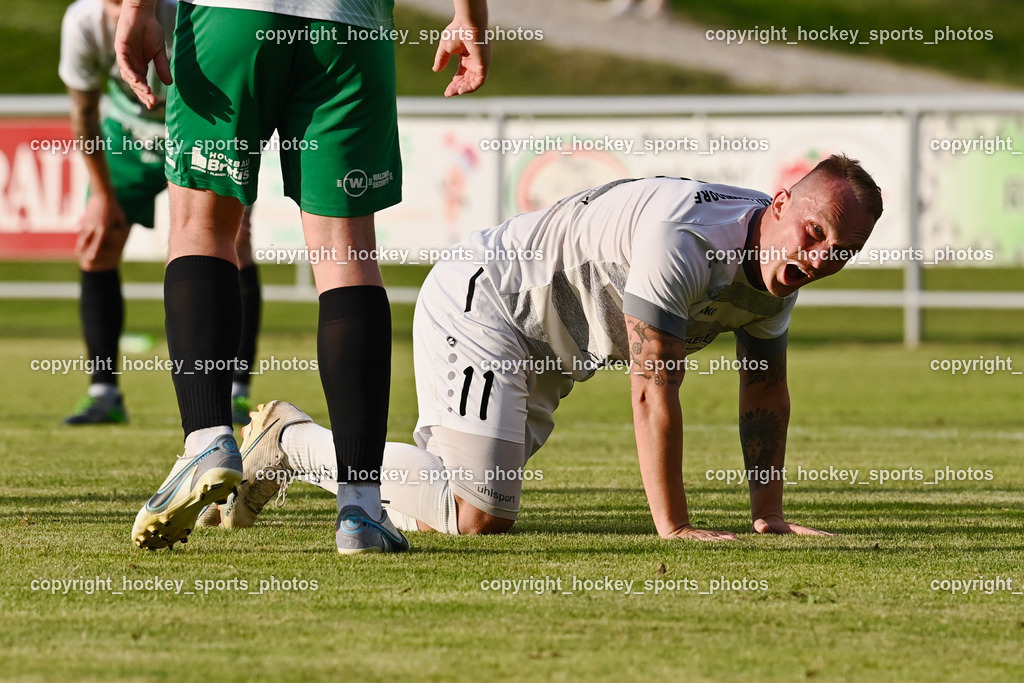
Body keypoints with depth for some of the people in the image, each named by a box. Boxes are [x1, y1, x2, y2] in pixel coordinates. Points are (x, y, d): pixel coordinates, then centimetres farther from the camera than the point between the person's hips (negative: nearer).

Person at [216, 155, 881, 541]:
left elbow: (765, 393, 9)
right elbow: (654, 390, -31)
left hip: (545, 358, 10)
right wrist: (674, 527, -28)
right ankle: (294, 440, -4)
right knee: (476, 516, -21)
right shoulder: (682, 240, -34)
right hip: (481, 302, -10)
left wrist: (769, 513, 6)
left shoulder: (776, 270, -5)